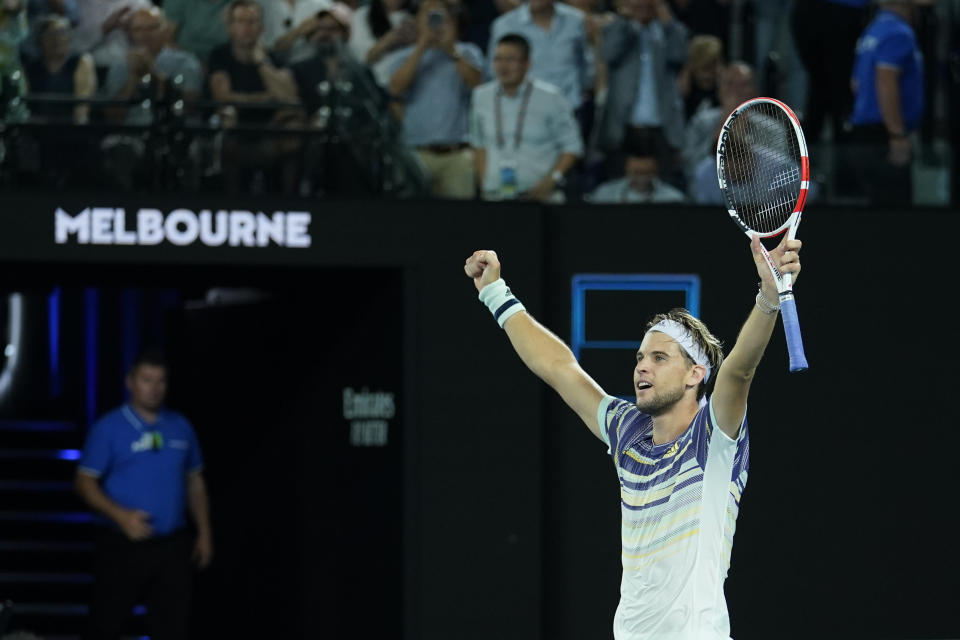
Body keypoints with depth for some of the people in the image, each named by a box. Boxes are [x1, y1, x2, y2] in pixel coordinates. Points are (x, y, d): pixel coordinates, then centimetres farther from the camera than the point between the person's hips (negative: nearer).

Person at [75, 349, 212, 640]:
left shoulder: (180, 427, 9)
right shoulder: (109, 428, -4)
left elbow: (195, 482, 17)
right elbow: (84, 482, -7)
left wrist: (204, 532, 10)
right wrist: (121, 515, -20)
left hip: (172, 548, 3)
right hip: (123, 547, -3)